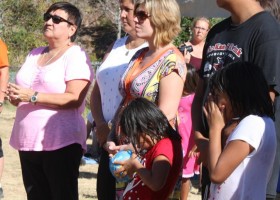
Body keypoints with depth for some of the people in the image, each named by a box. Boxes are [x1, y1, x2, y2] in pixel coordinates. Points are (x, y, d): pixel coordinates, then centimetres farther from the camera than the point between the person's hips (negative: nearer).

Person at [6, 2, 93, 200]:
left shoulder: (76, 56, -7)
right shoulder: (34, 55, 16)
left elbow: (74, 99, -18)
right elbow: (25, 92, 23)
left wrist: (33, 96, -21)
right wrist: (16, 96, -2)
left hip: (61, 144, -7)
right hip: (28, 142, 8)